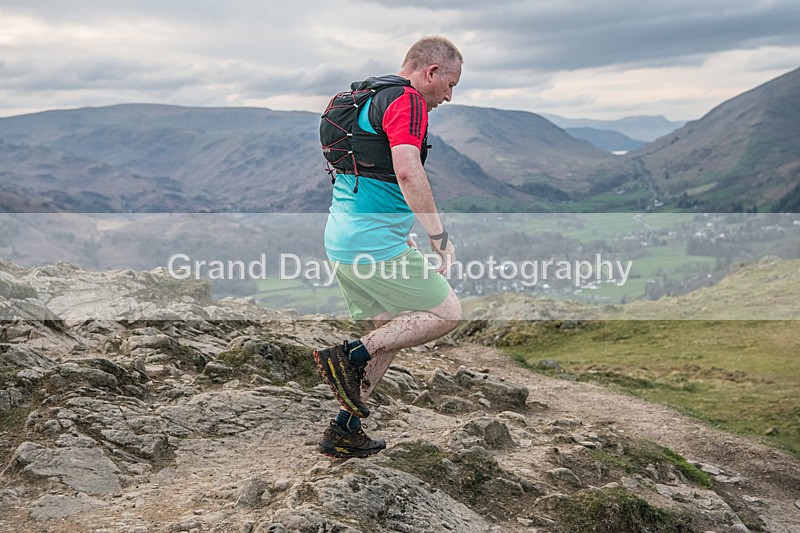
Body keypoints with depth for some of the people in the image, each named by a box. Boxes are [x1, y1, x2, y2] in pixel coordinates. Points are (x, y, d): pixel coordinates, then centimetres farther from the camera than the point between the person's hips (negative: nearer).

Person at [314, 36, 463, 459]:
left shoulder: (367, 99, 21)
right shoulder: (406, 100, -11)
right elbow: (408, 173, -26)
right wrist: (439, 235, -21)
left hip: (343, 241, 10)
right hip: (375, 244, -10)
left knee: (391, 332, 18)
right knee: (447, 313, 2)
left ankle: (343, 432, 20)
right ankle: (350, 355, -6)